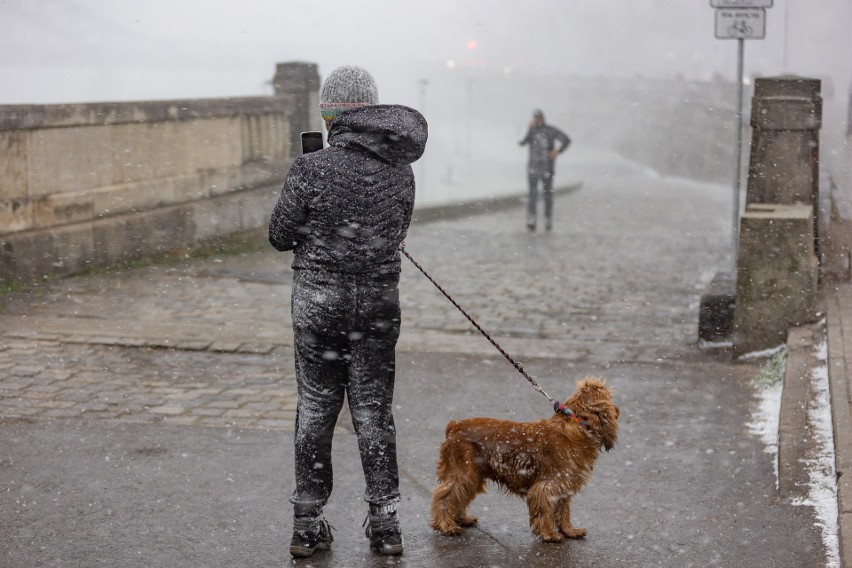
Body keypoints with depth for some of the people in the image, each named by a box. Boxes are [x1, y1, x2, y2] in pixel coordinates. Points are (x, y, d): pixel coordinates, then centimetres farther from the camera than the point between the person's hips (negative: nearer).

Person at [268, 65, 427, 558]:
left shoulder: (312, 169, -14)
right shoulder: (401, 169, -1)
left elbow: (281, 235, -5)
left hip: (320, 302, -3)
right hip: (380, 303, 3)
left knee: (316, 409, 9)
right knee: (375, 410, 11)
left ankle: (308, 523, 15)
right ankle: (385, 522, 14)